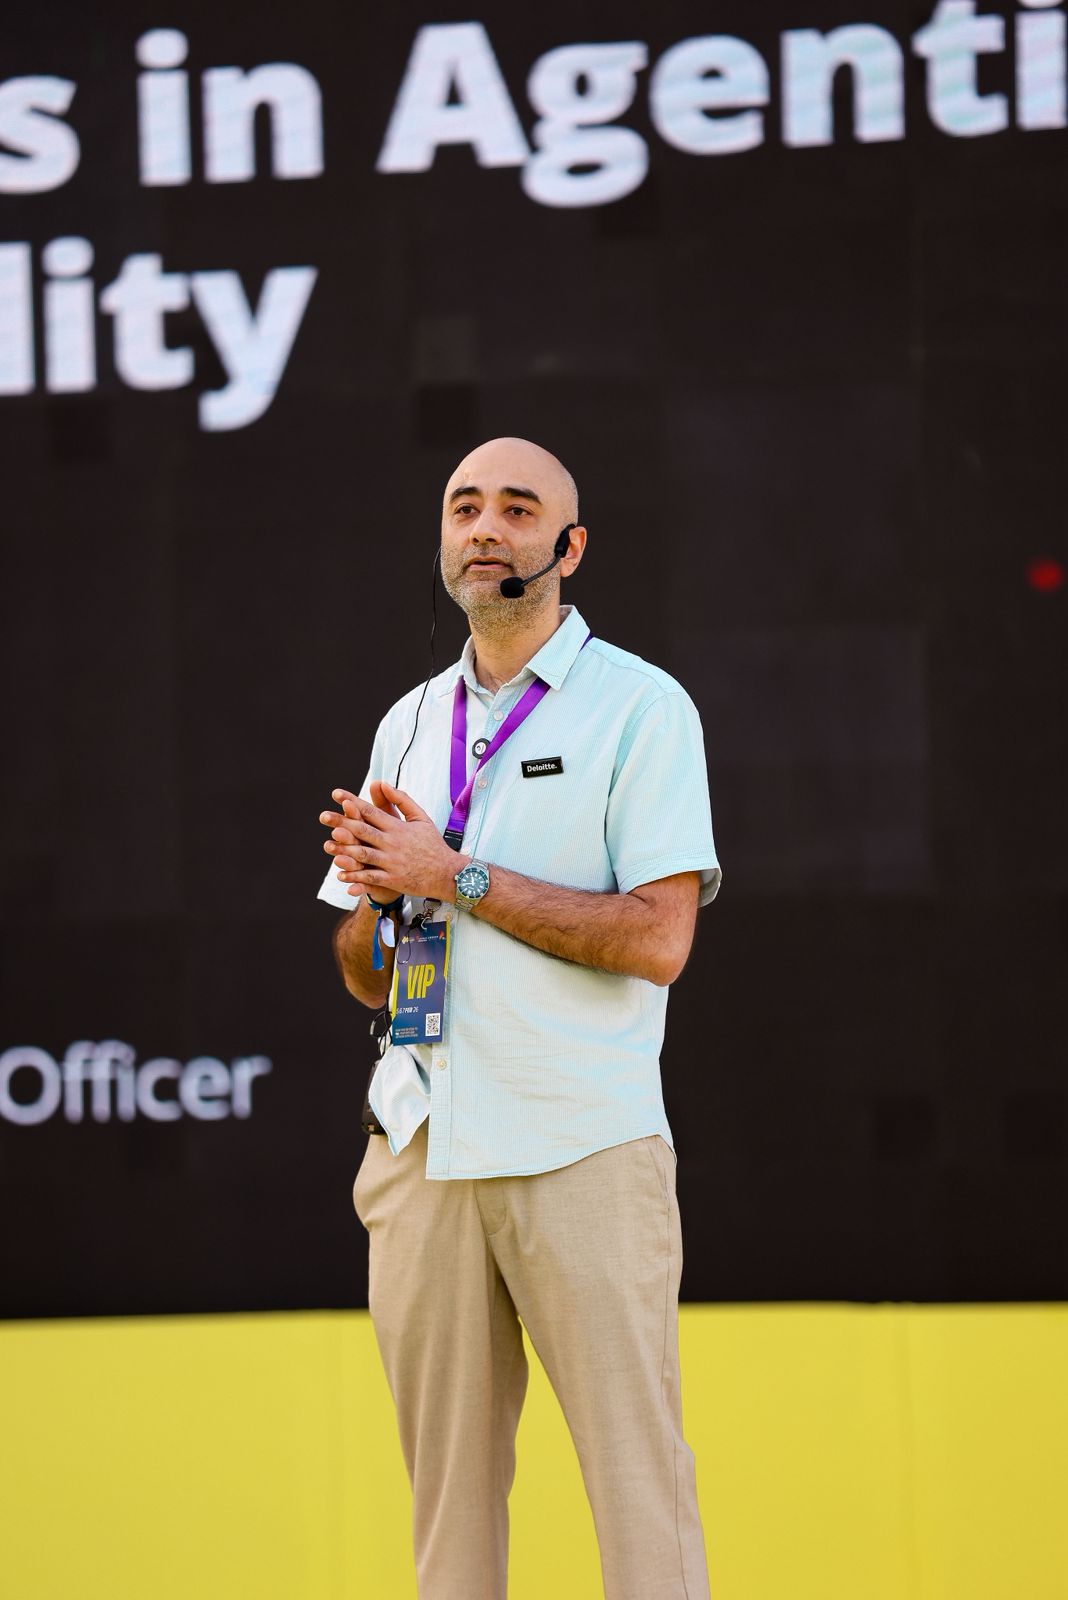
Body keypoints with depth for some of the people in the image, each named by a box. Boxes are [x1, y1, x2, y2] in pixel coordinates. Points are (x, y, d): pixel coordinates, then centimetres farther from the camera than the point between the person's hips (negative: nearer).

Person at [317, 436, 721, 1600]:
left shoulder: (641, 707, 0)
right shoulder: (410, 725, 18)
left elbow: (657, 939, -11)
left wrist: (457, 877, -11)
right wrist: (379, 890, -3)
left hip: (585, 1152, -5)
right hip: (423, 1151, 5)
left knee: (637, 1474, -9)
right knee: (446, 1479, 4)